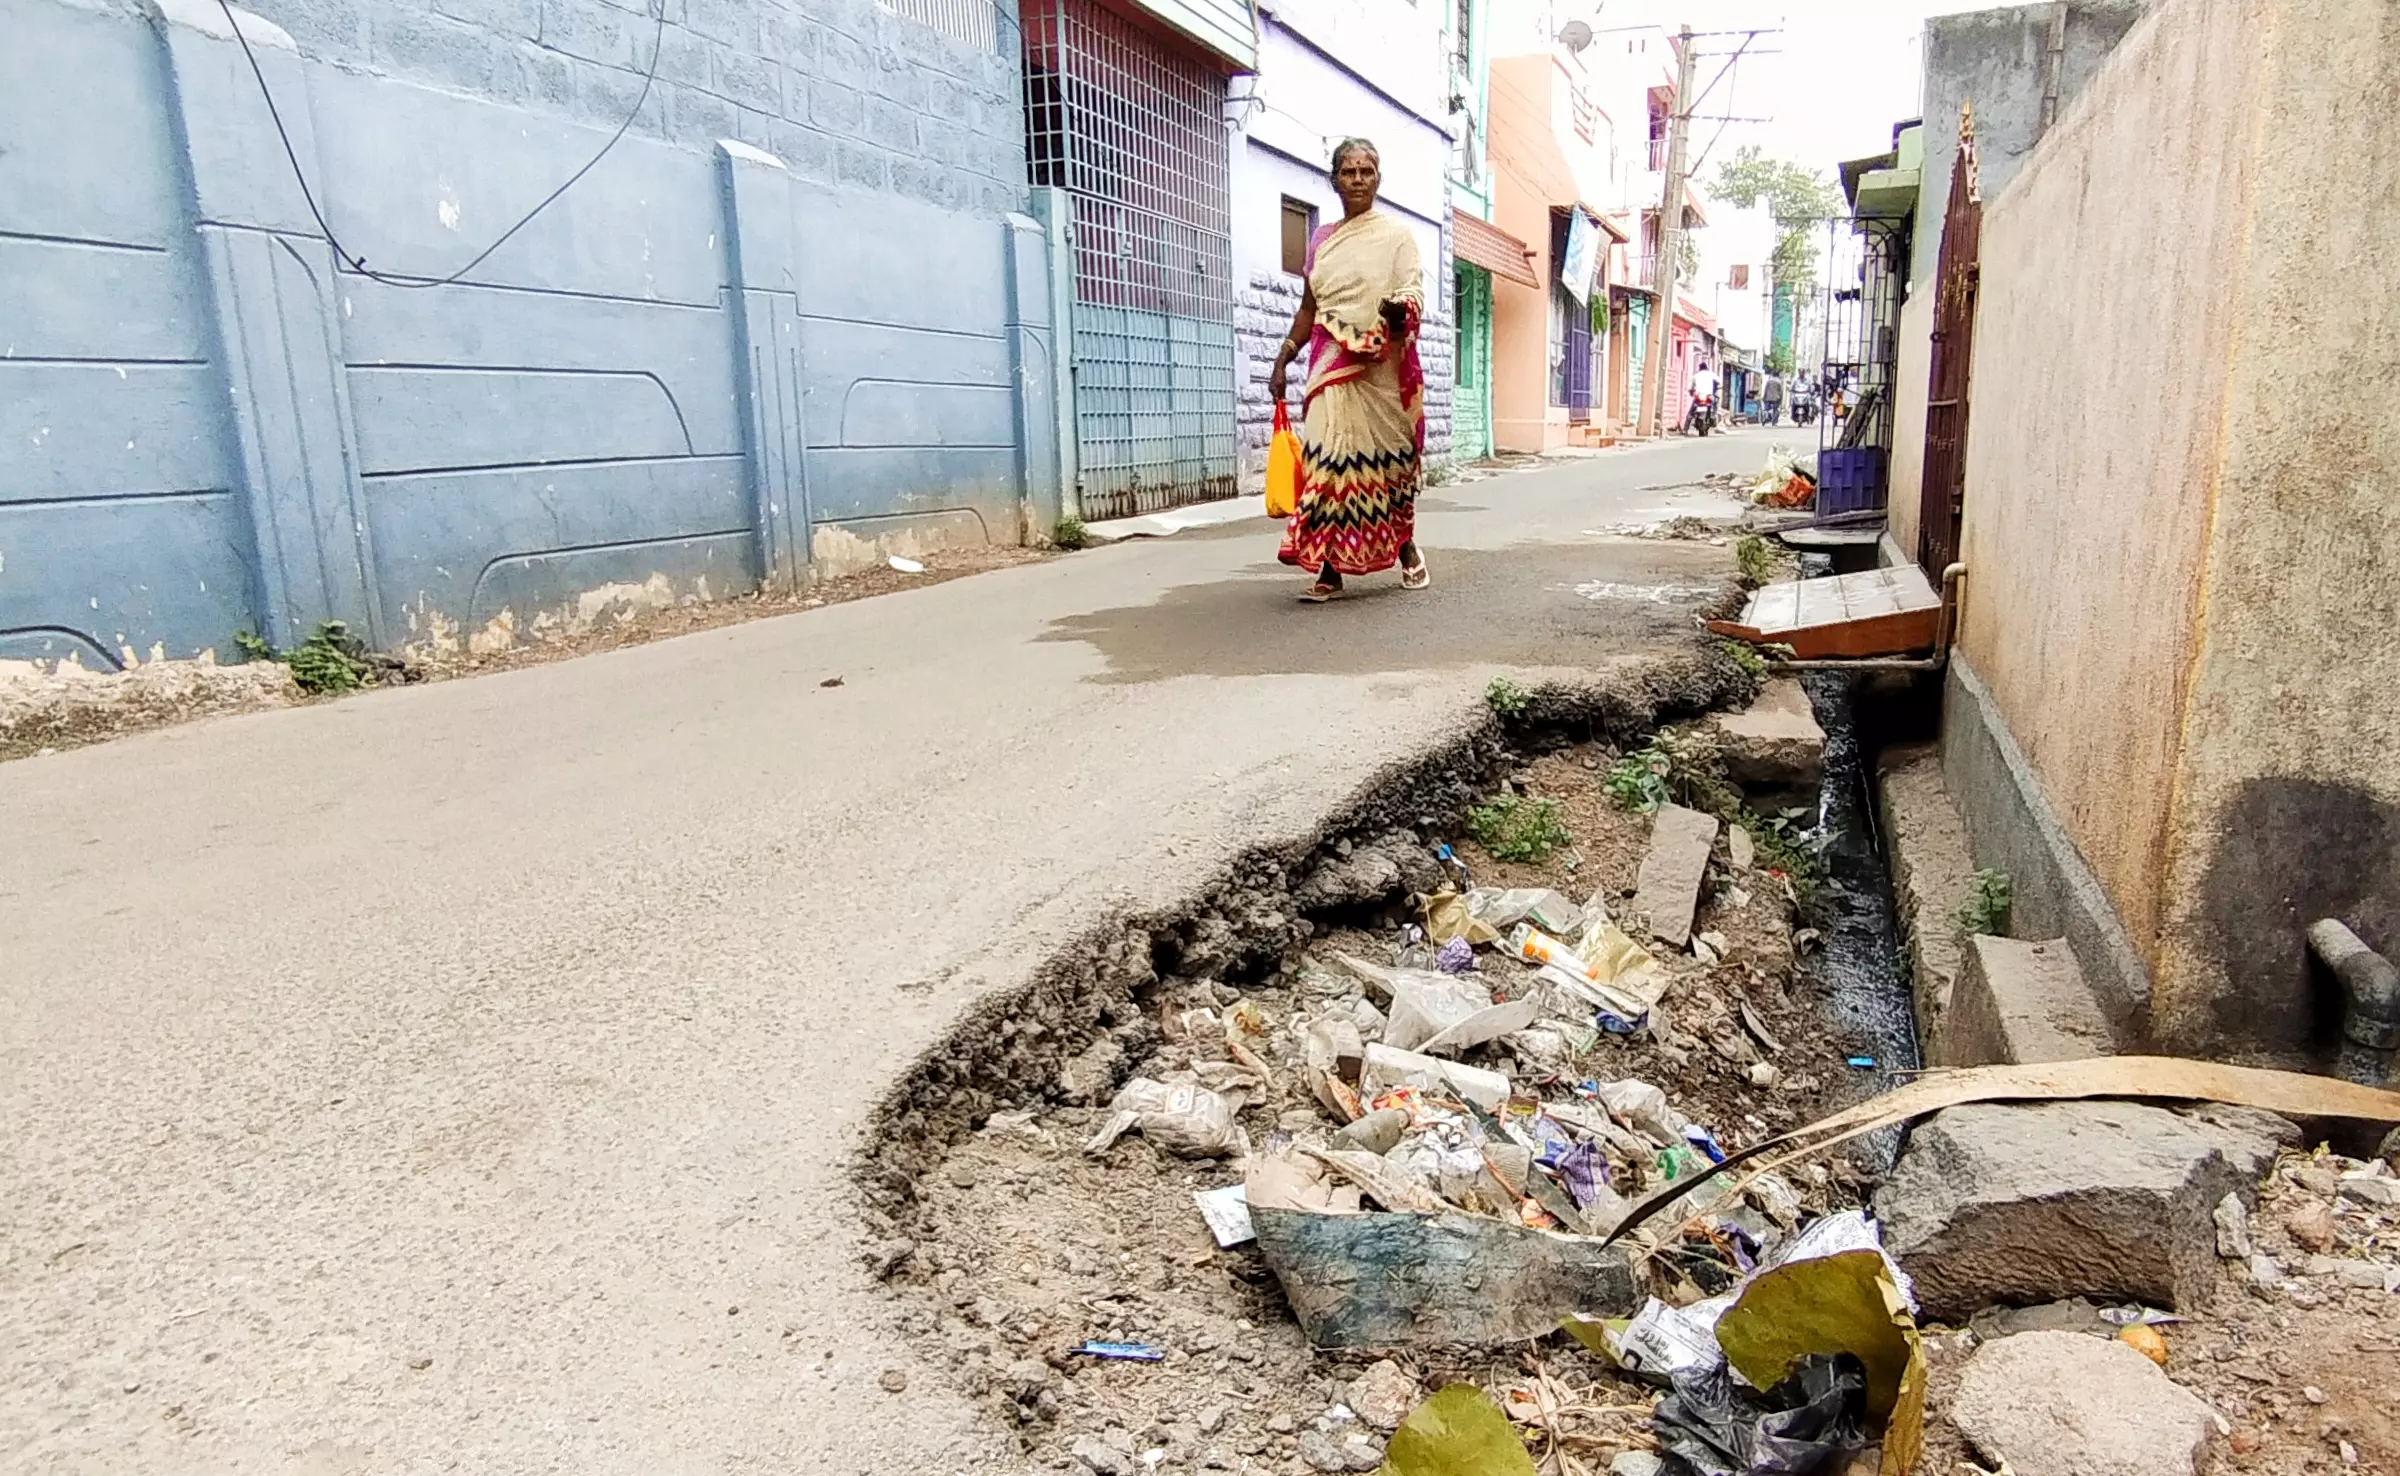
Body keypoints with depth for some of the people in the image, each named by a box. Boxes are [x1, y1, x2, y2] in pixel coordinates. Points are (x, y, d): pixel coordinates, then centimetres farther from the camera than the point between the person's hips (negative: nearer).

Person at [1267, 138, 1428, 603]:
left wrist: (1401, 308, -28)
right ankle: (1330, 569, -7)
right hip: (1331, 366, 3)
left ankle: (1406, 545, 27)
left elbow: (1415, 293, -5)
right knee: (1329, 458, -8)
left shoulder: (1397, 235, 4)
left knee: (1387, 457, 3)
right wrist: (1282, 360, 11)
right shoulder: (1321, 241, 16)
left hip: (1383, 367, -2)